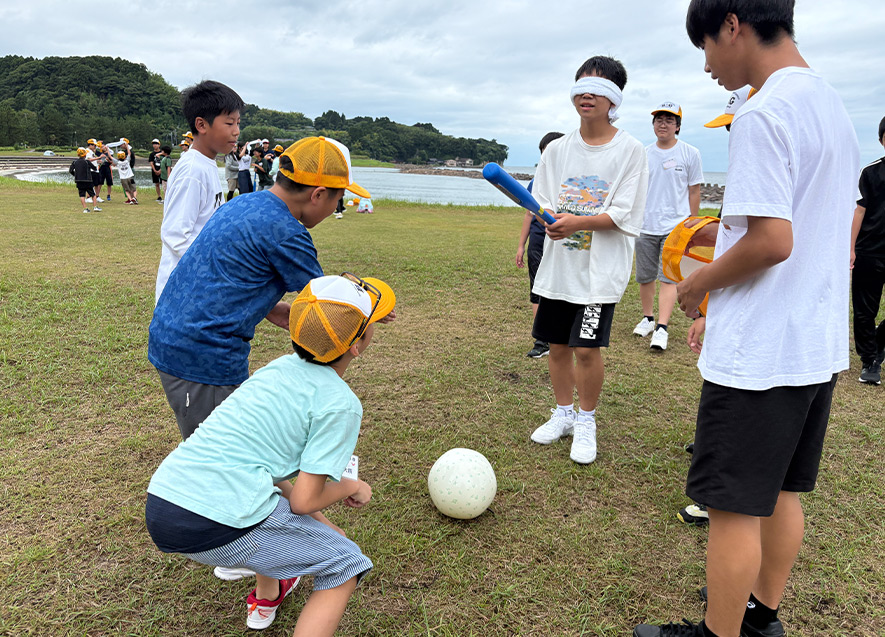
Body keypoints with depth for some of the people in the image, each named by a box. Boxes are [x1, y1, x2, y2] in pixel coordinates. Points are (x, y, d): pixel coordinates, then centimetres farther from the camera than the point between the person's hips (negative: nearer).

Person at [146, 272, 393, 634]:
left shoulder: (281, 367, 14)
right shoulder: (340, 403, -9)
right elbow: (304, 501, -10)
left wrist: (317, 521, 26)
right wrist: (352, 487, 11)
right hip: (216, 528, -8)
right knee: (345, 567, 9)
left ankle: (265, 597, 50)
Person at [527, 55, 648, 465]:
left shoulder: (630, 151, -4)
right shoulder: (557, 149, 9)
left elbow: (625, 216, -10)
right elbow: (541, 201, 9)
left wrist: (577, 221, -22)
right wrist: (549, 220, -14)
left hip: (601, 267, -4)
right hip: (557, 263, 4)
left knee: (587, 348, -6)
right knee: (557, 345, 10)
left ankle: (586, 422, 17)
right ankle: (563, 414, 30)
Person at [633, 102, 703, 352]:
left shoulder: (690, 153, 2)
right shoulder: (643, 154, 8)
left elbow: (694, 191, 6)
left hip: (675, 226, -3)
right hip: (645, 227, 3)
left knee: (669, 277, -11)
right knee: (644, 277, 10)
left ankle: (662, 328, -13)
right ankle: (648, 318, 27)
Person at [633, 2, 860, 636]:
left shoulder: (762, 114, -17)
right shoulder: (834, 105, 13)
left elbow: (772, 242, -24)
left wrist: (699, 284, -7)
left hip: (758, 353, -10)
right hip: (820, 345, 10)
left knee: (734, 506, 4)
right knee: (782, 493, 20)